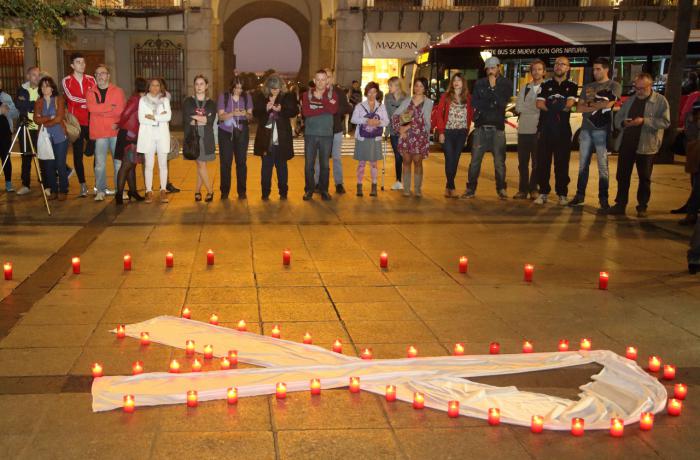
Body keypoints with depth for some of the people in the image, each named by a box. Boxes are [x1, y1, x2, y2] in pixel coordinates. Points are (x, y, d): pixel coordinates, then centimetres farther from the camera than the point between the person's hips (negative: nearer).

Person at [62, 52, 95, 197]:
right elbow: (71, 97, -13)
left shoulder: (91, 80, 9)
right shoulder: (66, 81, 2)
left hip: (91, 121, 1)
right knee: (78, 154, 3)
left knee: (94, 151, -3)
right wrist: (88, 101, -11)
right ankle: (82, 185, 11)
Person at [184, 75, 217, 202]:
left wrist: (194, 117, -9)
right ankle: (210, 190, 3)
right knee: (201, 164, -4)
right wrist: (203, 119, -9)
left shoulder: (211, 103, 9)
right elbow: (186, 120, -7)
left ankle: (197, 191, 12)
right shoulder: (188, 102, 6)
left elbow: (211, 121, -6)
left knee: (200, 164, 3)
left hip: (206, 137, 1)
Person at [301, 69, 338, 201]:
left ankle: (324, 190, 15)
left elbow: (334, 110, -13)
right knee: (309, 164, 2)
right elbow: (305, 112, -13)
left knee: (325, 164, 5)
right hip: (310, 134, 0)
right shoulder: (307, 94, 4)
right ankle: (309, 189, 14)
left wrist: (320, 98, -13)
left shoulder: (332, 94, 6)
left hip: (326, 134, 0)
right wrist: (325, 108, -14)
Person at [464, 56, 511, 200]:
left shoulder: (506, 84, 5)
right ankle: (471, 189, 6)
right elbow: (474, 103, -2)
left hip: (497, 128, -1)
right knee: (475, 160, 0)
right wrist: (492, 104, -7)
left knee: (499, 161, 0)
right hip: (481, 127, 1)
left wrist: (493, 87, -10)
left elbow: (502, 103, -10)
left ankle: (501, 189, 11)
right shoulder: (479, 83, 10)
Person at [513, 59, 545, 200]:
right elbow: (519, 107, 2)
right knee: (523, 162, 7)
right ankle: (523, 189, 14)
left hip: (538, 130, -4)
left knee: (537, 163, 4)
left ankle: (533, 189, 12)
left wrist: (528, 108, -11)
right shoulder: (525, 88, 14)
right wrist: (536, 107, -7)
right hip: (524, 129, 4)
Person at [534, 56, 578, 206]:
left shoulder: (572, 86, 9)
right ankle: (543, 193, 6)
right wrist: (560, 107, -7)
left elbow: (569, 104, -7)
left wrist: (550, 106, -7)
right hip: (545, 128, 1)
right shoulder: (546, 85, 12)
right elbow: (540, 104, -2)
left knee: (562, 162, 0)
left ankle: (562, 194, 6)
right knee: (543, 161, -1)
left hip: (563, 129, -1)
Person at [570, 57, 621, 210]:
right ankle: (580, 195, 13)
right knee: (583, 164, 7)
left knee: (602, 166, -2)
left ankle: (603, 198, 1)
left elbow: (609, 103, -13)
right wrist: (598, 106, -7)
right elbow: (579, 108, 7)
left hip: (602, 130, -4)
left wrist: (590, 105, 0)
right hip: (586, 129, 4)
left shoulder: (614, 86, 3)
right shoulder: (587, 87, 16)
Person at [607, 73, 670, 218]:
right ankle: (620, 204, 14)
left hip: (646, 146, -4)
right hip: (626, 143, 4)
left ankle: (642, 207, 15)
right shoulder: (630, 100, 13)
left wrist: (644, 121, -21)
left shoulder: (660, 101, -2)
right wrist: (623, 122, -8)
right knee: (622, 176, 5)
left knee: (644, 178, 5)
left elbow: (665, 121, -11)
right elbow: (617, 117, 16)